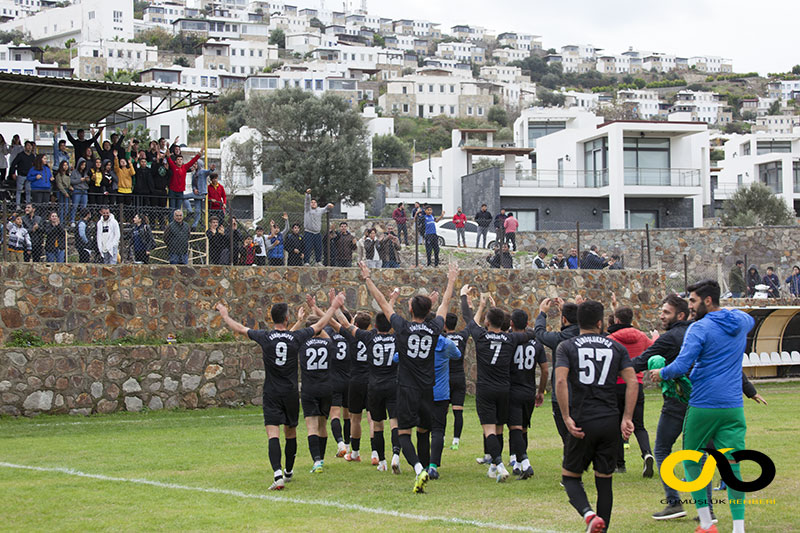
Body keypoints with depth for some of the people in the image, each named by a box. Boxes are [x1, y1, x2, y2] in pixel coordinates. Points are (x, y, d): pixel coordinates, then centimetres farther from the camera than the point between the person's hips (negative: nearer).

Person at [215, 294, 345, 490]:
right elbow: (319, 325, 11)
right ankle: (289, 472, 33)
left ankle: (278, 474, -27)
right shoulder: (296, 337, -4)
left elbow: (239, 328, 7)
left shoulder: (264, 337, -6)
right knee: (290, 433, 18)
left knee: (273, 434, -10)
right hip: (291, 393, 2)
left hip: (271, 394, -2)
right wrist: (333, 307, 25)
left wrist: (225, 315, 25)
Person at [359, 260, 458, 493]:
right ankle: (424, 471, 16)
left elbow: (382, 302, 2)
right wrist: (451, 280, 33)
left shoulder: (403, 327, -8)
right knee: (423, 432, 15)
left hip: (407, 389, -3)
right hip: (427, 390, 3)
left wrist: (367, 278, 12)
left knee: (404, 433, -4)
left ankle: (419, 470, -25)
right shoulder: (434, 328, 0)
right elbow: (445, 304, 18)